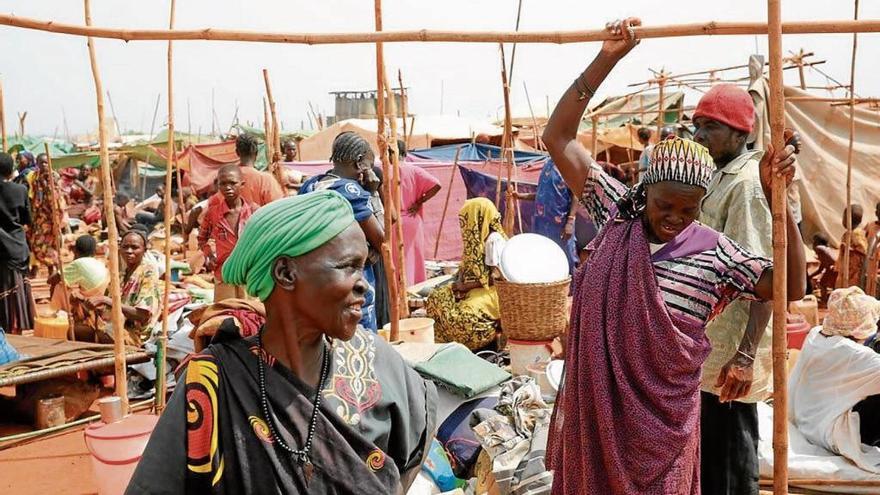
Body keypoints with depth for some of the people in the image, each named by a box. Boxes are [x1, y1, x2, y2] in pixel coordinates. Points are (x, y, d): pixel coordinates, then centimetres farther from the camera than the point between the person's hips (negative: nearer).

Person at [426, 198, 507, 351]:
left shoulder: (494, 239, -16)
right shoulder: (476, 236, 11)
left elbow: (494, 277, -19)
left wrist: (466, 286, -15)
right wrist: (459, 282, -5)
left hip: (490, 290, -9)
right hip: (473, 287, 9)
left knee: (466, 315, -34)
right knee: (436, 299, -10)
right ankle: (441, 343, -2)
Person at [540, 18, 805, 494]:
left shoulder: (712, 250, -6)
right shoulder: (616, 213, -3)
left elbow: (789, 287, -9)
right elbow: (558, 138, -5)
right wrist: (606, 60, -12)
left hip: (663, 406, -2)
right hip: (598, 394, 2)